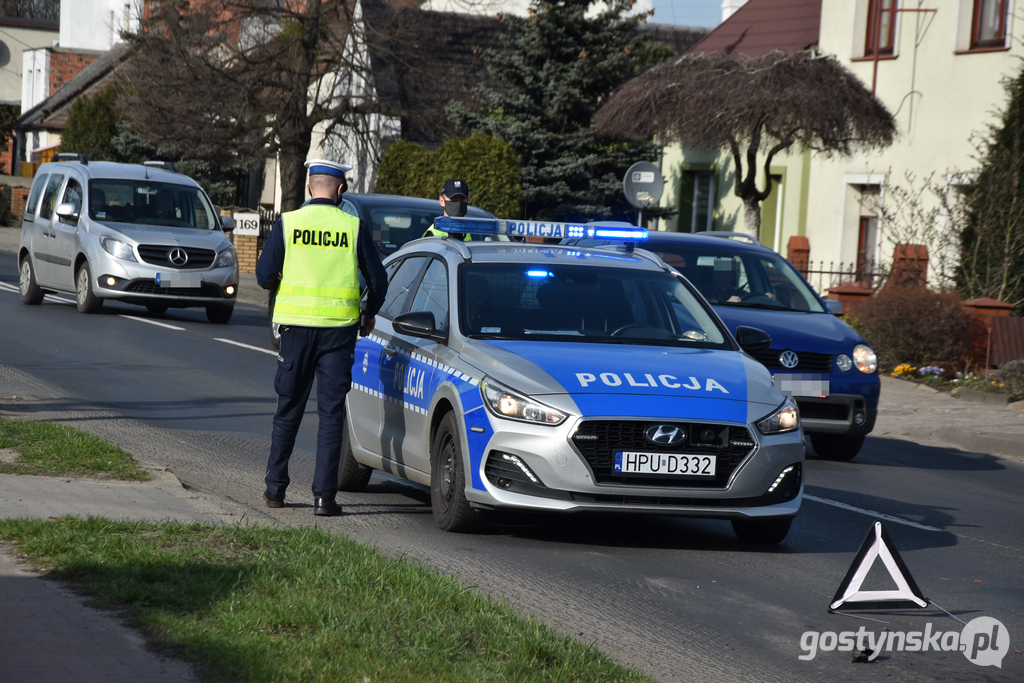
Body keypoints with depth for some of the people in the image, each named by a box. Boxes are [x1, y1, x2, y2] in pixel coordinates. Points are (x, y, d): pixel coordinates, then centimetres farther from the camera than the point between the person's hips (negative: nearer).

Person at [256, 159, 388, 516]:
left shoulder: (287, 223, -2)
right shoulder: (354, 228, -2)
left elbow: (264, 275, -1)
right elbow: (378, 279, 2)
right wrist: (370, 314, 20)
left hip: (296, 324, 1)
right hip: (339, 326, -1)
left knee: (289, 408, 13)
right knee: (331, 410, 3)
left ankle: (275, 487, 20)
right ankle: (324, 494, -1)